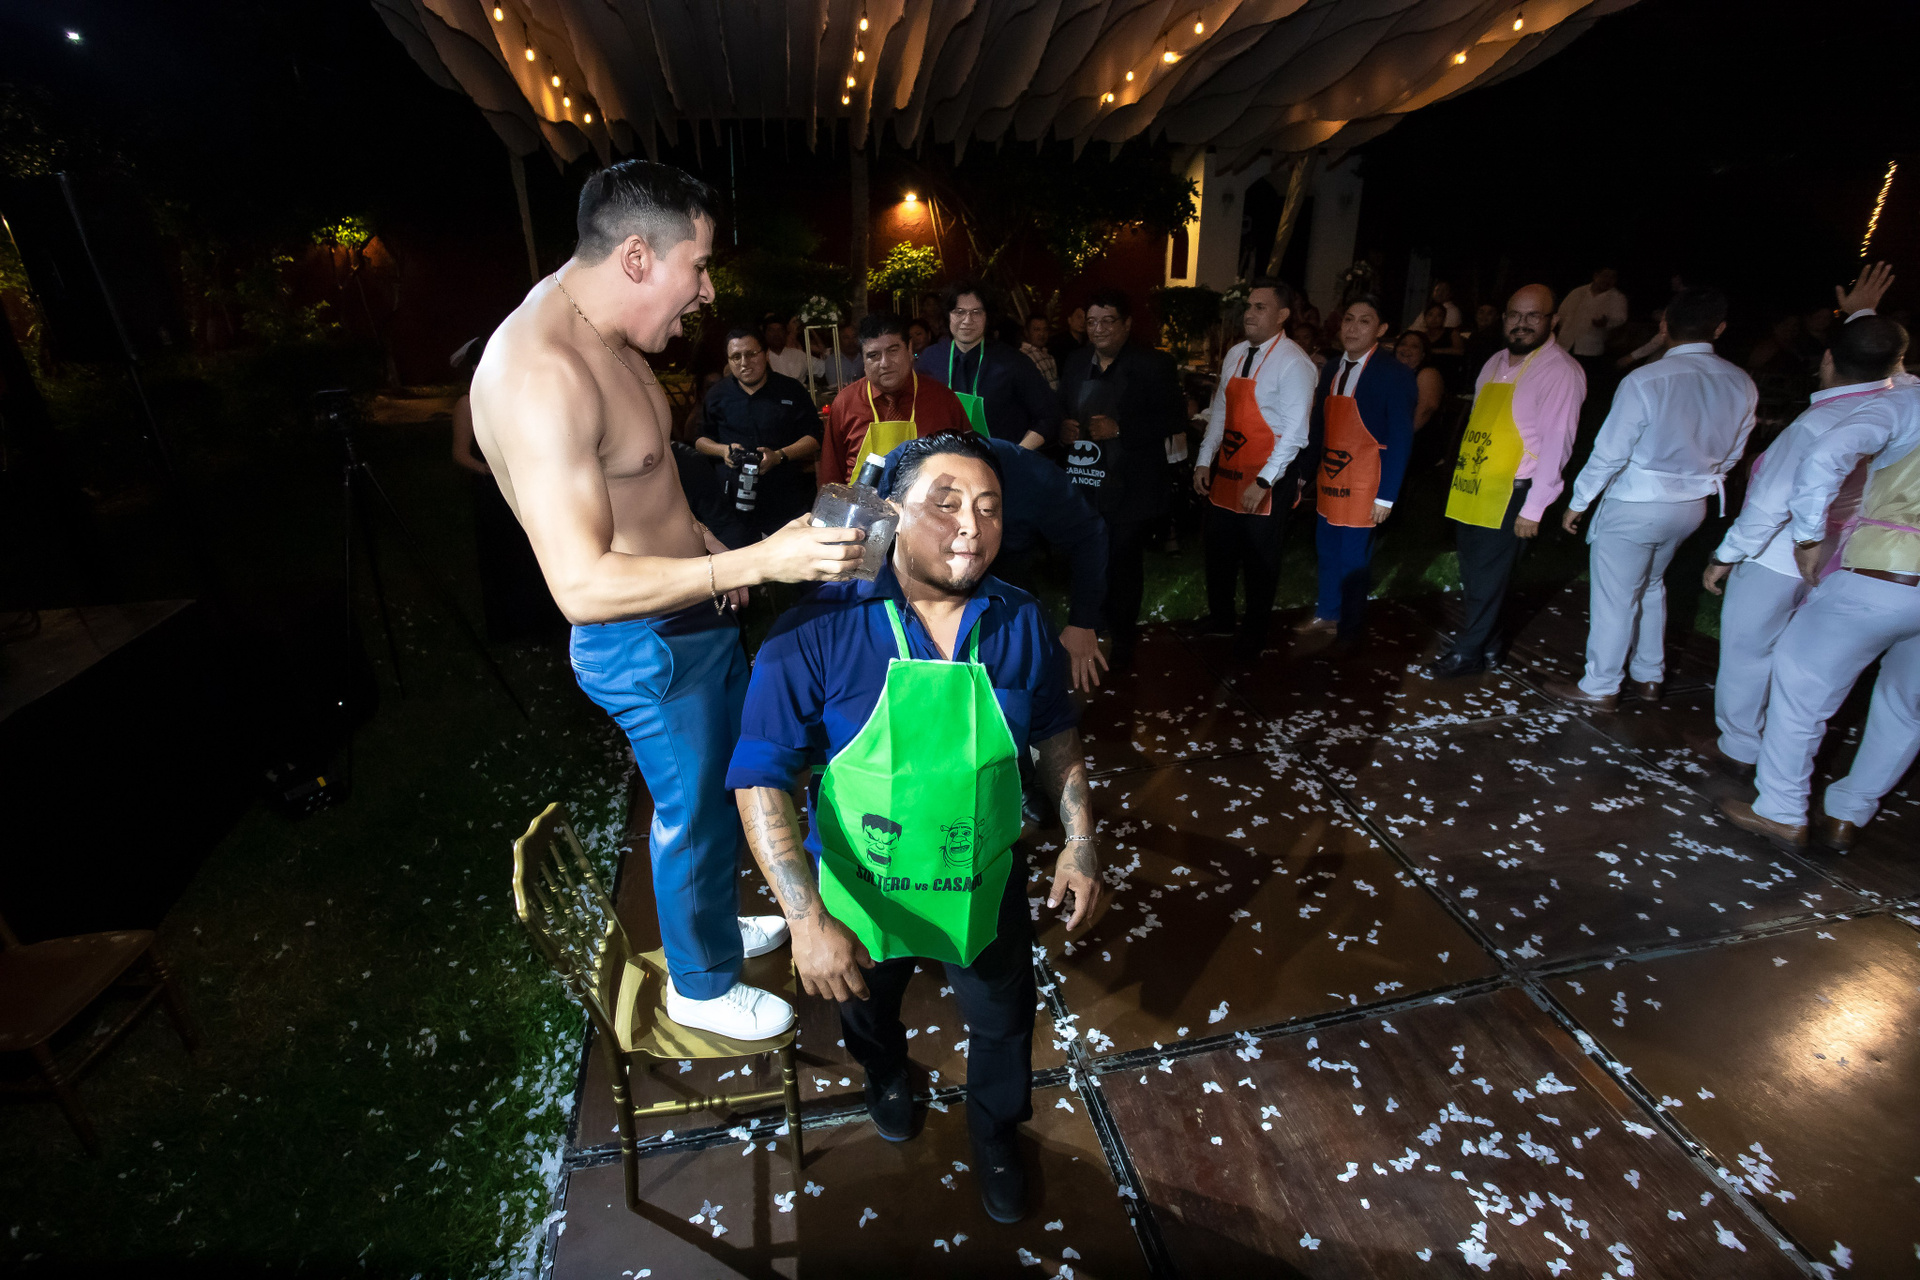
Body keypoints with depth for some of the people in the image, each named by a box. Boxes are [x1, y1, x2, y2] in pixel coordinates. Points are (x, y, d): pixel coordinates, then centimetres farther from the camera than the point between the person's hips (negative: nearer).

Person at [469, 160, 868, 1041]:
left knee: (732, 777, 25)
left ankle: (716, 921, 51)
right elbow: (582, 585, -34)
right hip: (645, 646, -10)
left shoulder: (603, 337, 4)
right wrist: (757, 562, -37)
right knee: (694, 812, 10)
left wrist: (705, 546, 11)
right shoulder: (539, 373, -29)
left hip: (696, 615, 10)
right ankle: (700, 986, 38)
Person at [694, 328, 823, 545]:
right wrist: (722, 450, -6)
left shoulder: (792, 391, 7)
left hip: (788, 501, -1)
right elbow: (700, 438, 17)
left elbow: (813, 439, 2)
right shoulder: (717, 395, 13)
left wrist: (780, 455, -15)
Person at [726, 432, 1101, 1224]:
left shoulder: (1021, 622, -13)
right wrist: (806, 917, -30)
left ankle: (994, 1133, 59)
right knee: (869, 1007, 30)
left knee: (1002, 1022, 24)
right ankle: (886, 1075, 68)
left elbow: (1056, 735, 1)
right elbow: (761, 777, -24)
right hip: (863, 889, -1)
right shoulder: (819, 632, -26)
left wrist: (1079, 840, -7)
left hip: (986, 886, 2)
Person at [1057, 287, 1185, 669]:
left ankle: (1122, 637, 19)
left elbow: (1174, 419, -9)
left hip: (1128, 486, -4)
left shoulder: (1153, 364, -4)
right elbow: (1061, 409, 22)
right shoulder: (1076, 362, 13)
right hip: (1082, 481, 4)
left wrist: (1120, 429, -19)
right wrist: (1063, 426, -2)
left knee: (1123, 562, 3)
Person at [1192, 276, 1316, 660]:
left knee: (1260, 561, 8)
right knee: (1219, 552, 17)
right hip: (1225, 474, 6)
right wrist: (1204, 461, 6)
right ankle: (1220, 619, 38)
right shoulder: (1235, 354, 8)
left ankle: (1254, 634, 28)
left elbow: (1294, 431, -18)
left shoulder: (1293, 363, -14)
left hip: (1265, 484, -6)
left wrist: (1263, 482, -22)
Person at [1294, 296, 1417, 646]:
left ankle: (1349, 628, 23)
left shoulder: (1395, 375, -12)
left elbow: (1400, 440, -12)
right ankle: (1327, 613, 37)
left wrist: (1387, 495, -15)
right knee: (1327, 552, 18)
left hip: (1363, 487, -5)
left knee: (1354, 560, 5)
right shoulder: (1331, 369, 6)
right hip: (1327, 482, 5)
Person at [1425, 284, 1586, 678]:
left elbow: (1556, 442, -15)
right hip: (1470, 490, 7)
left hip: (1509, 495, -7)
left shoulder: (1560, 371, -11)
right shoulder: (1496, 363, 12)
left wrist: (1533, 509, -17)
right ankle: (1486, 644, 30)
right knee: (1472, 573, 14)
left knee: (1485, 578, 0)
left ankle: (1467, 654, 14)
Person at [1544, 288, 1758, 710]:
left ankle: (1599, 688, 16)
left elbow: (1610, 452, -18)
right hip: (1692, 505, 7)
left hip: (1636, 506, -7)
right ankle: (1649, 676, 36)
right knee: (1651, 585, 25)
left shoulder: (1645, 382, -22)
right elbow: (1732, 454, 9)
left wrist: (1577, 502, -7)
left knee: (1615, 595, 4)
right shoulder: (1741, 385, -1)